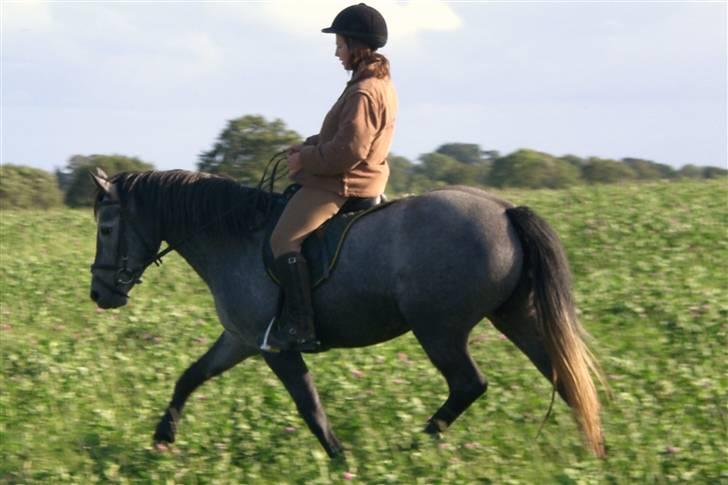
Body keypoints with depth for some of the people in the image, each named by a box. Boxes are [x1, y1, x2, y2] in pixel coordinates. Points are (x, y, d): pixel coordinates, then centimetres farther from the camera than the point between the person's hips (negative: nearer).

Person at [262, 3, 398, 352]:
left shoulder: (363, 93, -21)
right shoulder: (381, 84, 13)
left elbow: (348, 150, -27)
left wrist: (305, 160, -15)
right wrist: (310, 146, 10)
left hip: (341, 185, -11)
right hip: (364, 182, 11)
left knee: (285, 239, -18)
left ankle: (299, 327, -25)